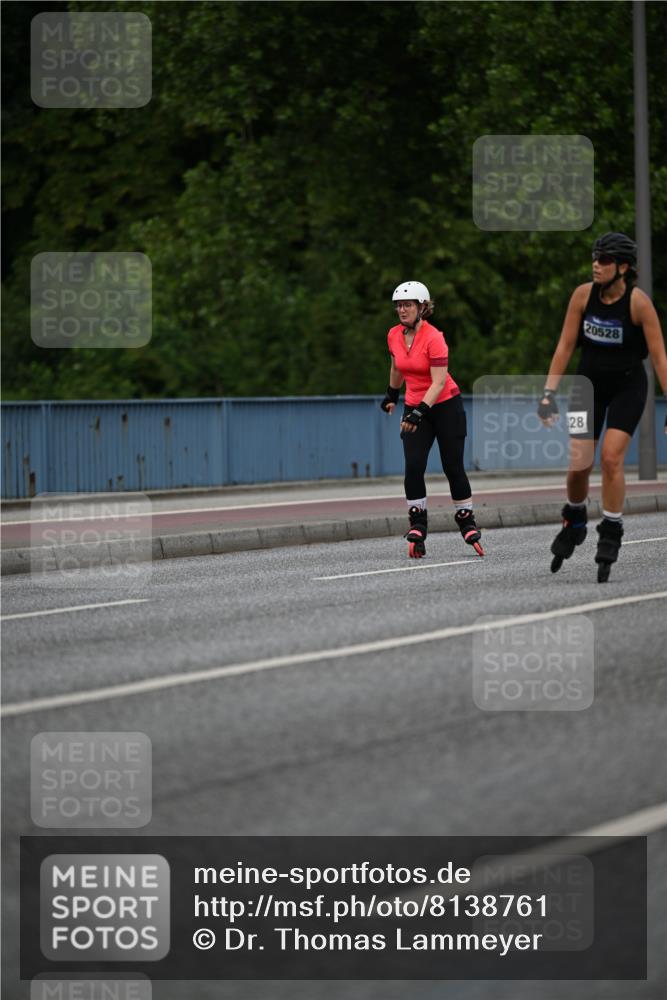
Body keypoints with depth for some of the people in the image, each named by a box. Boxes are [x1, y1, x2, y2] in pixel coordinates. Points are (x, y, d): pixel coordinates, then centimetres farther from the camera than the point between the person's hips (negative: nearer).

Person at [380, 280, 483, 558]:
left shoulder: (433, 338, -20)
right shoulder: (394, 336, -1)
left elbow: (438, 382, -25)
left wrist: (420, 411, -33)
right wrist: (392, 395, 31)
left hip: (445, 406, -4)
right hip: (414, 408, 4)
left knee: (453, 468, -2)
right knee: (413, 466, -12)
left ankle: (468, 525, 14)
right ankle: (417, 528, -6)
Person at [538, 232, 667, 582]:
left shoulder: (638, 302, -18)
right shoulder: (584, 294, -9)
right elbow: (565, 346, -2)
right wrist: (549, 392, -6)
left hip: (627, 386, -3)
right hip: (589, 382, 3)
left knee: (611, 457, -17)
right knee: (579, 463, -2)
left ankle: (610, 536, -3)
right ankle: (574, 523, 26)